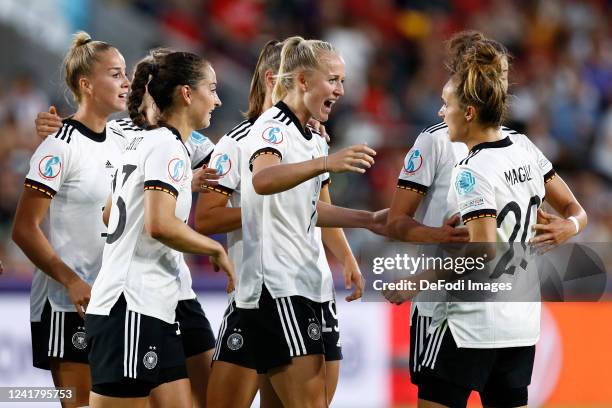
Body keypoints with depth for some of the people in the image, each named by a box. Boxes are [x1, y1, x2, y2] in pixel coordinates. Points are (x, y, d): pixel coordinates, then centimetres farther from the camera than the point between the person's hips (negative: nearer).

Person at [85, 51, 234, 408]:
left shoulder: (144, 140, 19)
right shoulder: (168, 146, -10)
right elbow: (160, 225, -22)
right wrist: (217, 250, -9)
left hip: (153, 310, 10)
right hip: (133, 309, -10)